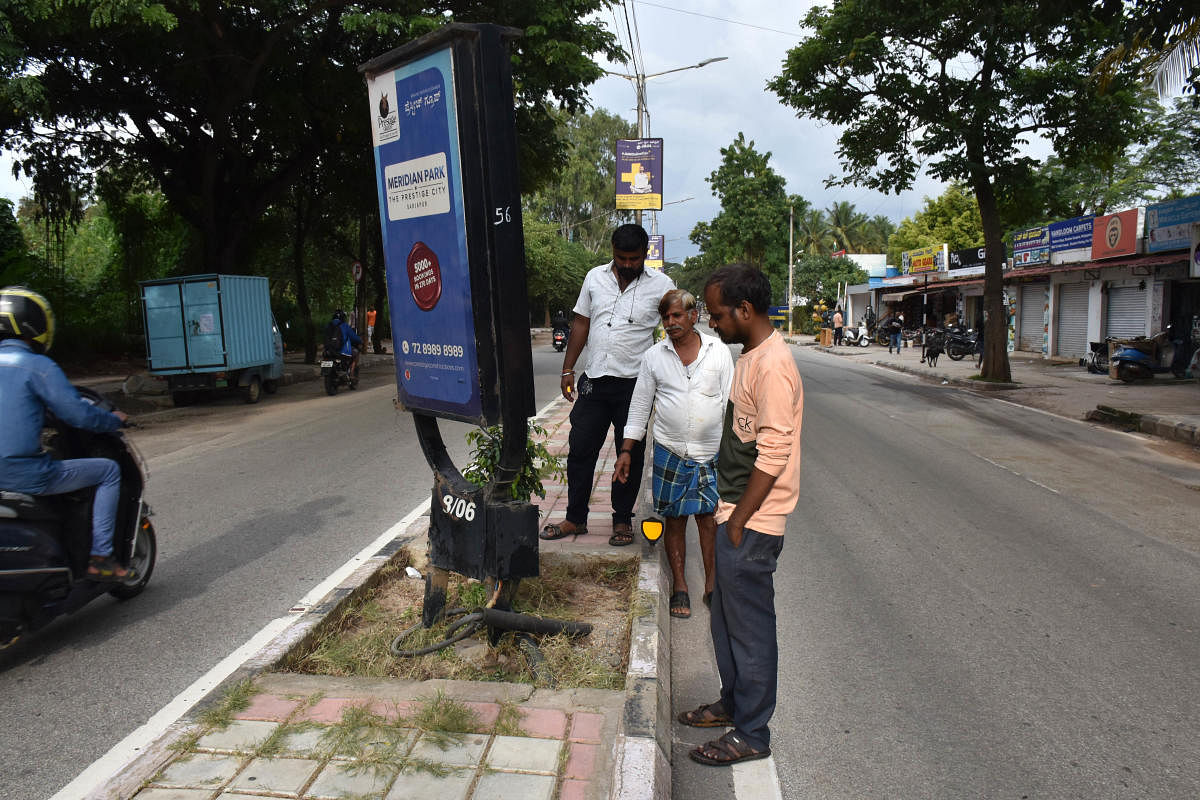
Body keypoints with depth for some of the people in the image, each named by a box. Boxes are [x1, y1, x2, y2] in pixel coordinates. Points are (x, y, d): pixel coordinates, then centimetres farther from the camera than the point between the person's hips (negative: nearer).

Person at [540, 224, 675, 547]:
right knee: (580, 451, 7)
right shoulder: (595, 277, 7)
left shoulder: (661, 284, -2)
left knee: (631, 456, 7)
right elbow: (581, 324, 13)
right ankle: (575, 518, 22)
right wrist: (568, 369, 9)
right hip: (593, 380, 3)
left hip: (634, 385, -3)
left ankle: (622, 520, 24)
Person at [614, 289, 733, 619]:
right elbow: (640, 405, 7)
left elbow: (730, 403, 3)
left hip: (712, 453, 0)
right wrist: (626, 450, 4)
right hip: (669, 452, 1)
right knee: (674, 518, 8)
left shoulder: (719, 351, 1)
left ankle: (711, 584, 22)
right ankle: (679, 585, 23)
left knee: (710, 518, 4)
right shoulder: (654, 356, 2)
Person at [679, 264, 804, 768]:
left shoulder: (772, 366, -20)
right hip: (737, 514, 10)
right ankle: (733, 703, 40)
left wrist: (738, 522, -18)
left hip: (752, 523, -10)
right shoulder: (751, 356, 11)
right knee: (727, 617, 22)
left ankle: (751, 734, 22)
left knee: (749, 626, 5)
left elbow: (773, 455, -23)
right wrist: (729, 515, 17)